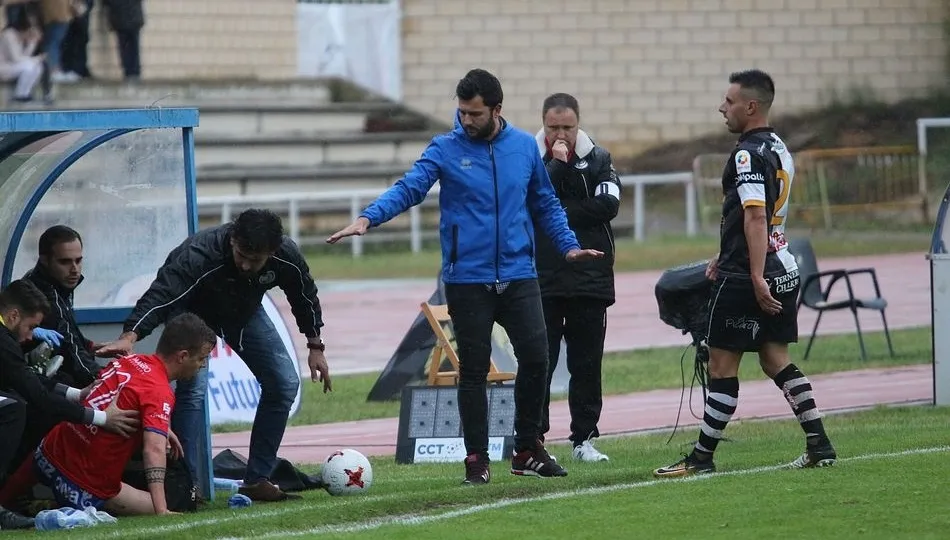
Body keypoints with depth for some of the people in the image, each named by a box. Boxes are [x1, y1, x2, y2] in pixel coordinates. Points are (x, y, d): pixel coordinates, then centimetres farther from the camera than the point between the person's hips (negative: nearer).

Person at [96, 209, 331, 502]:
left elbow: (305, 297, -6)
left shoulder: (286, 257, -28)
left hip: (245, 312, 5)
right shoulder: (198, 255, -43)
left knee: (284, 384, -2)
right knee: (193, 387, -26)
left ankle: (257, 480, 7)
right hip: (193, 312, -5)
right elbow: (160, 295, -53)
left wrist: (315, 347, 1)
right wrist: (129, 337, -68)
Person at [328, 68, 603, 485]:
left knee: (536, 359, -3)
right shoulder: (445, 150, -3)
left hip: (518, 275, 2)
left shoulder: (524, 147, 6)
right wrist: (367, 219, -30)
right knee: (474, 370, 1)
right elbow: (408, 188, -14)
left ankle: (527, 450, 13)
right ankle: (477, 459, 10)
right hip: (467, 279, -2)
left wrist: (568, 246, 7)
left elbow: (545, 204, 17)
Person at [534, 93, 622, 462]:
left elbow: (608, 206, -7)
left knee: (587, 363, 6)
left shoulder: (598, 159, 7)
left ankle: (584, 438, 12)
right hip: (541, 280, -2)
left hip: (590, 280, 2)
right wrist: (557, 165, -17)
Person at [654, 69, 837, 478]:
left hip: (747, 279, -9)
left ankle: (702, 457, 1)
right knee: (775, 359, 13)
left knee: (722, 365, -3)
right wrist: (726, 257, 29)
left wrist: (756, 277, -28)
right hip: (784, 271, 9)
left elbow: (755, 217, -24)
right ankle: (819, 446, 10)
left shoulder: (748, 154, -16)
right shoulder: (778, 149, 15)